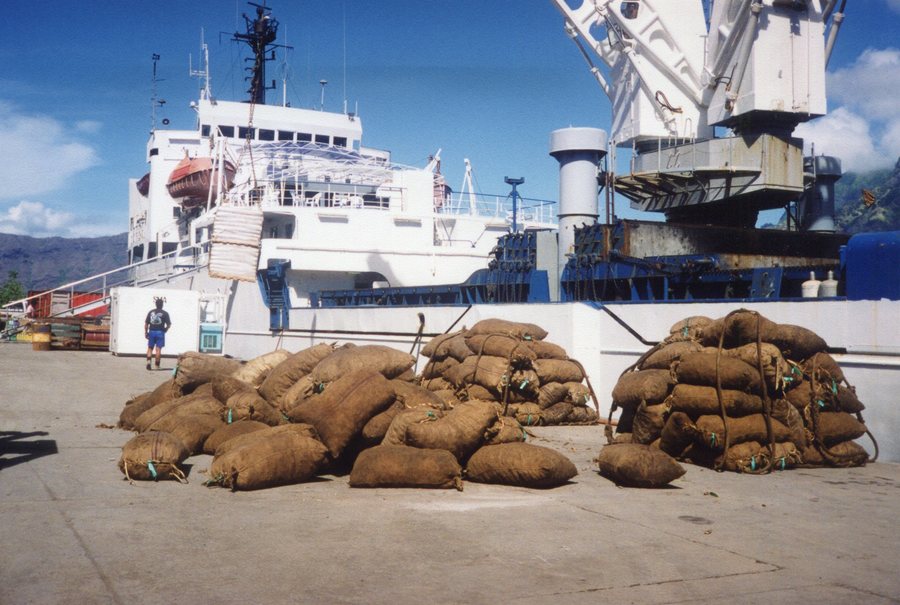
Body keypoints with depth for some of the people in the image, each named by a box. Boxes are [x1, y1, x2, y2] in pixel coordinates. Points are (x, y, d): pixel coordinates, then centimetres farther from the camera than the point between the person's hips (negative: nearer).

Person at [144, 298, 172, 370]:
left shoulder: (151, 312, 5)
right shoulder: (165, 313, -2)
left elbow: (146, 323, 5)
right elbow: (169, 324, -4)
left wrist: (146, 333, 12)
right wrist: (165, 330, 13)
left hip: (151, 332, 2)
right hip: (160, 332, -2)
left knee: (150, 348, 13)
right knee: (158, 349, 0)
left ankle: (148, 361, -7)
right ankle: (157, 366, 3)